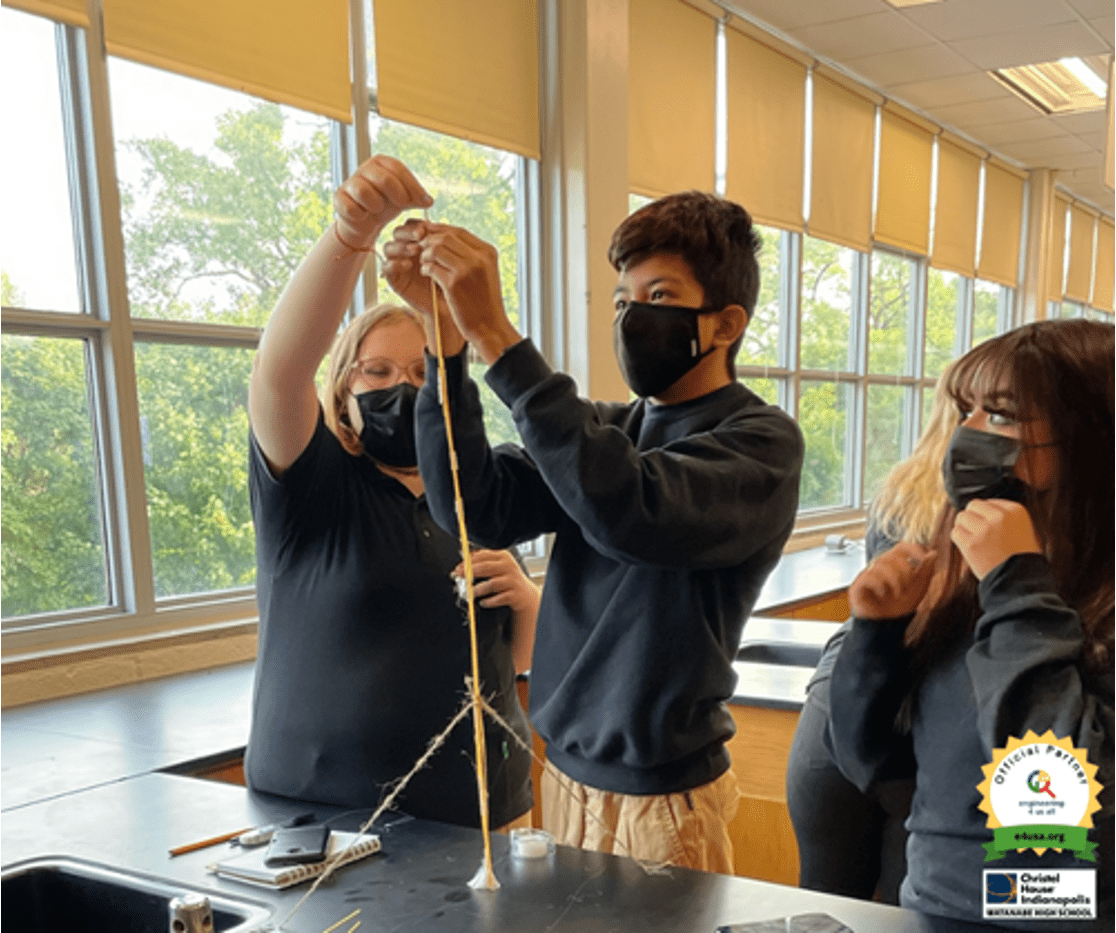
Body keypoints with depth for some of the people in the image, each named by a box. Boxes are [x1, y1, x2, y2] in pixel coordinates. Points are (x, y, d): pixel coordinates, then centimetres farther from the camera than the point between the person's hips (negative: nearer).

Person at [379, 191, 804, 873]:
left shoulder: (762, 441, -13)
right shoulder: (609, 428, 5)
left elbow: (627, 512, -32)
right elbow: (478, 506, -8)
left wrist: (496, 336, -33)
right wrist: (447, 333, -16)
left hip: (663, 797, -5)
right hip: (566, 773, 6)